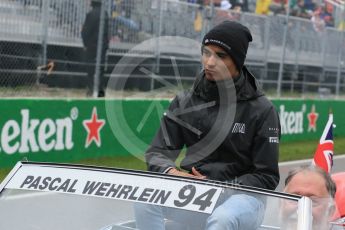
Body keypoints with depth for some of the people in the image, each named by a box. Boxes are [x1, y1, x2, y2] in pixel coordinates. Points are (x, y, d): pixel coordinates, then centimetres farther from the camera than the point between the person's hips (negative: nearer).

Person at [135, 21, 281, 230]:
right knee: (146, 202, -23)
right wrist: (170, 171, -21)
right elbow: (158, 152, 3)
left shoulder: (261, 110, -8)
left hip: (242, 198, -4)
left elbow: (267, 177, -8)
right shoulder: (185, 102, 3)